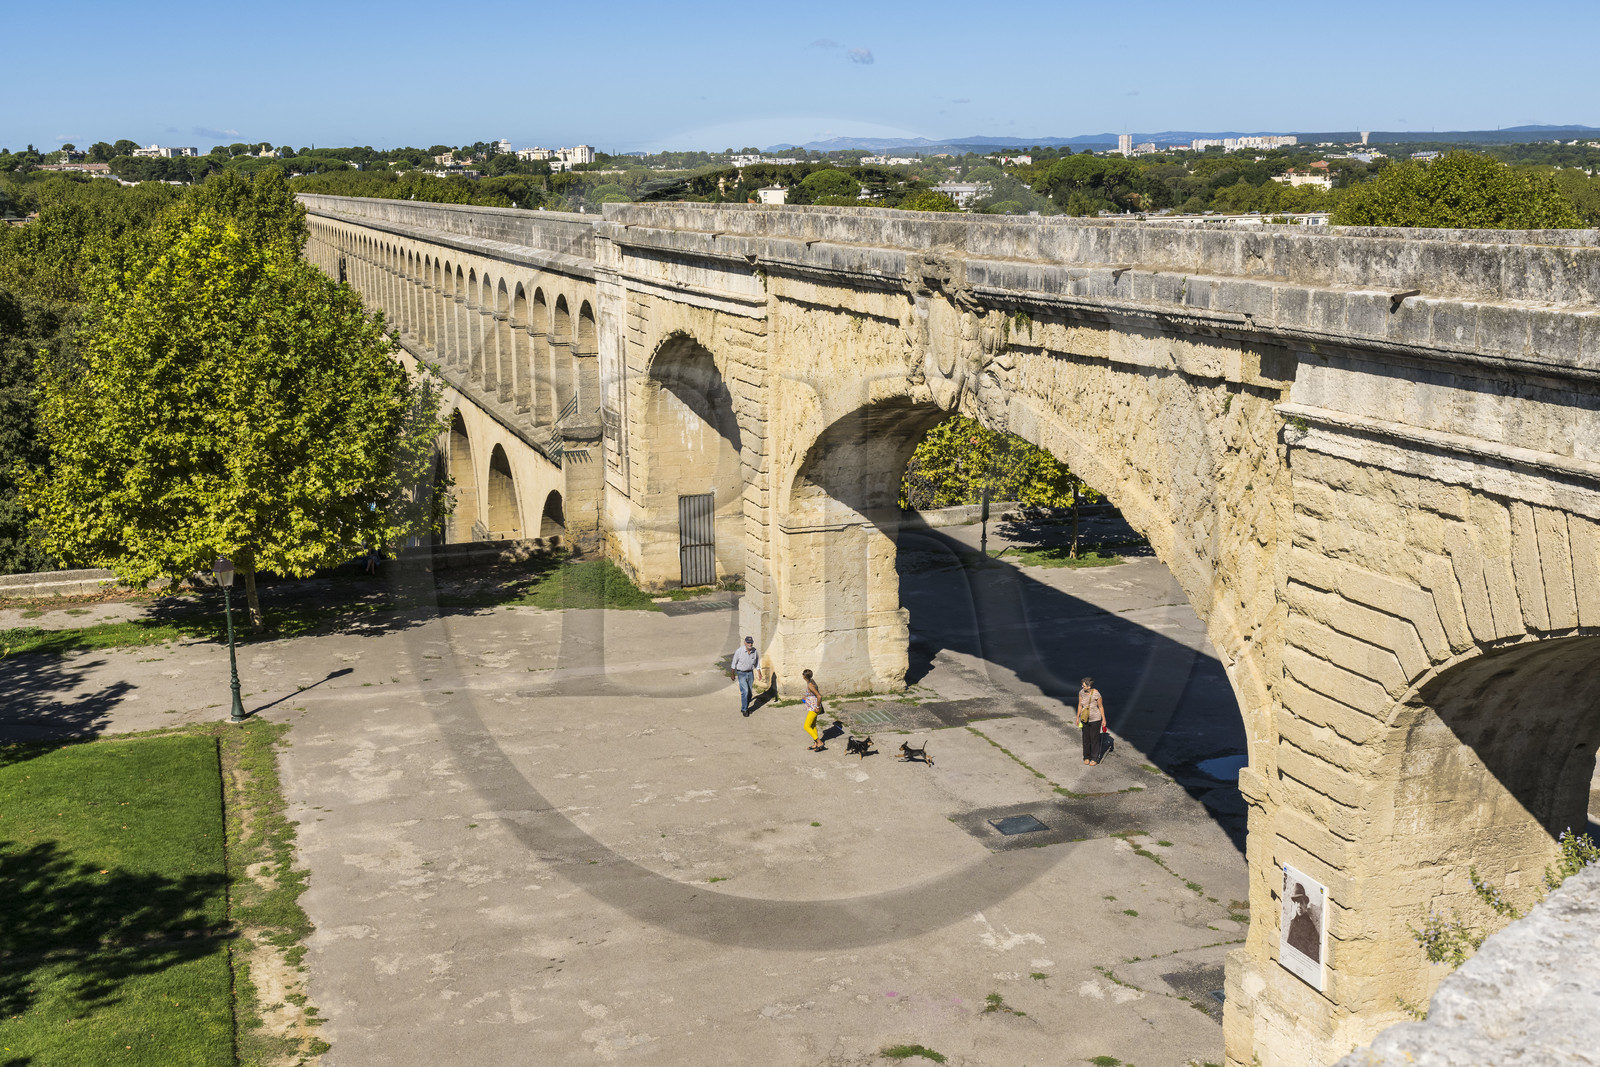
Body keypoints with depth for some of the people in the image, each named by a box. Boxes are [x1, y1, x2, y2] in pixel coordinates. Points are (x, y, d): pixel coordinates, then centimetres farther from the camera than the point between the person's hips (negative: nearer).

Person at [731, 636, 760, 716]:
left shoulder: (754, 651, -8)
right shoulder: (739, 651, -19)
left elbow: (757, 662, 7)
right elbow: (734, 663, -6)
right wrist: (733, 674, 1)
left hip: (750, 673, 4)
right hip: (741, 674, -4)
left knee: (749, 693, 10)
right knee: (745, 691, -15)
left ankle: (745, 707, 30)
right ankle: (744, 710, -3)